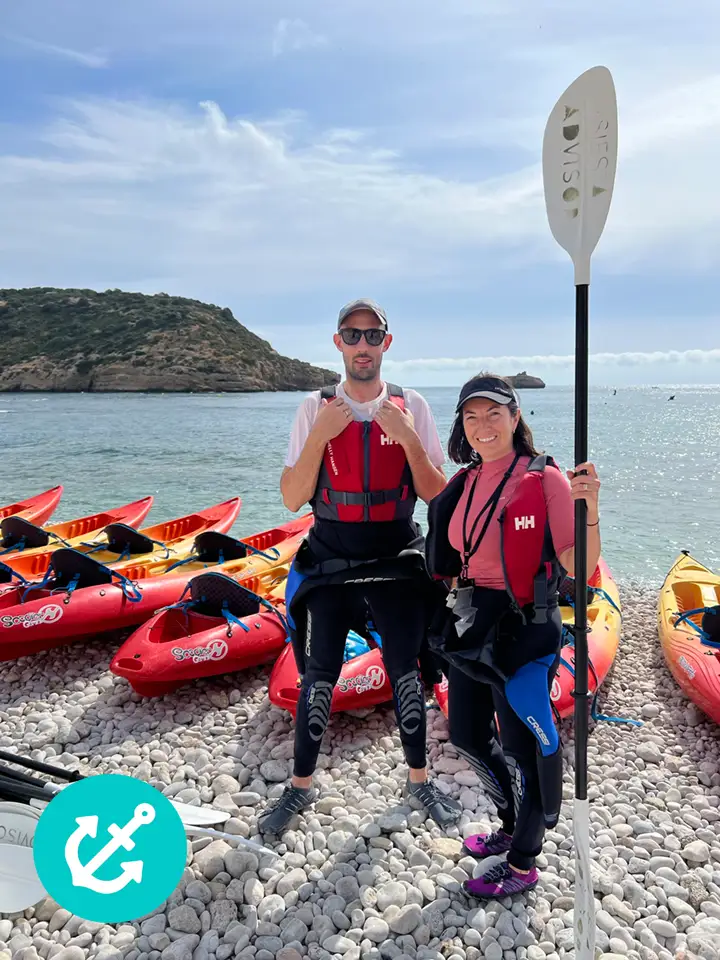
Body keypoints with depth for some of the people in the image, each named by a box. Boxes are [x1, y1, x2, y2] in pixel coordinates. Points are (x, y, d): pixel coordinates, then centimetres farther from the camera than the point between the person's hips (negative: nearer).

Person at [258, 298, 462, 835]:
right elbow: (293, 499, -7)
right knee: (319, 677, 5)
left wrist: (410, 440, -17)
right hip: (331, 564, 0)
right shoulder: (316, 408, -2)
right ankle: (301, 786, 25)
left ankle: (419, 778, 30)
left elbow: (437, 495, -3)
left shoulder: (412, 407, -1)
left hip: (398, 562, 1)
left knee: (406, 672, 8)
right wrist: (319, 436, -19)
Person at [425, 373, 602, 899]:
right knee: (469, 737, 19)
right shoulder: (464, 484, 5)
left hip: (524, 629, -7)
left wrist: (588, 511, -33)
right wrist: (458, 610, 9)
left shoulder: (545, 479, -13)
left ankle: (523, 863, 32)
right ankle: (513, 825, 46)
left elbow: (577, 567, -20)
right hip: (470, 626, 7)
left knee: (522, 746, 8)